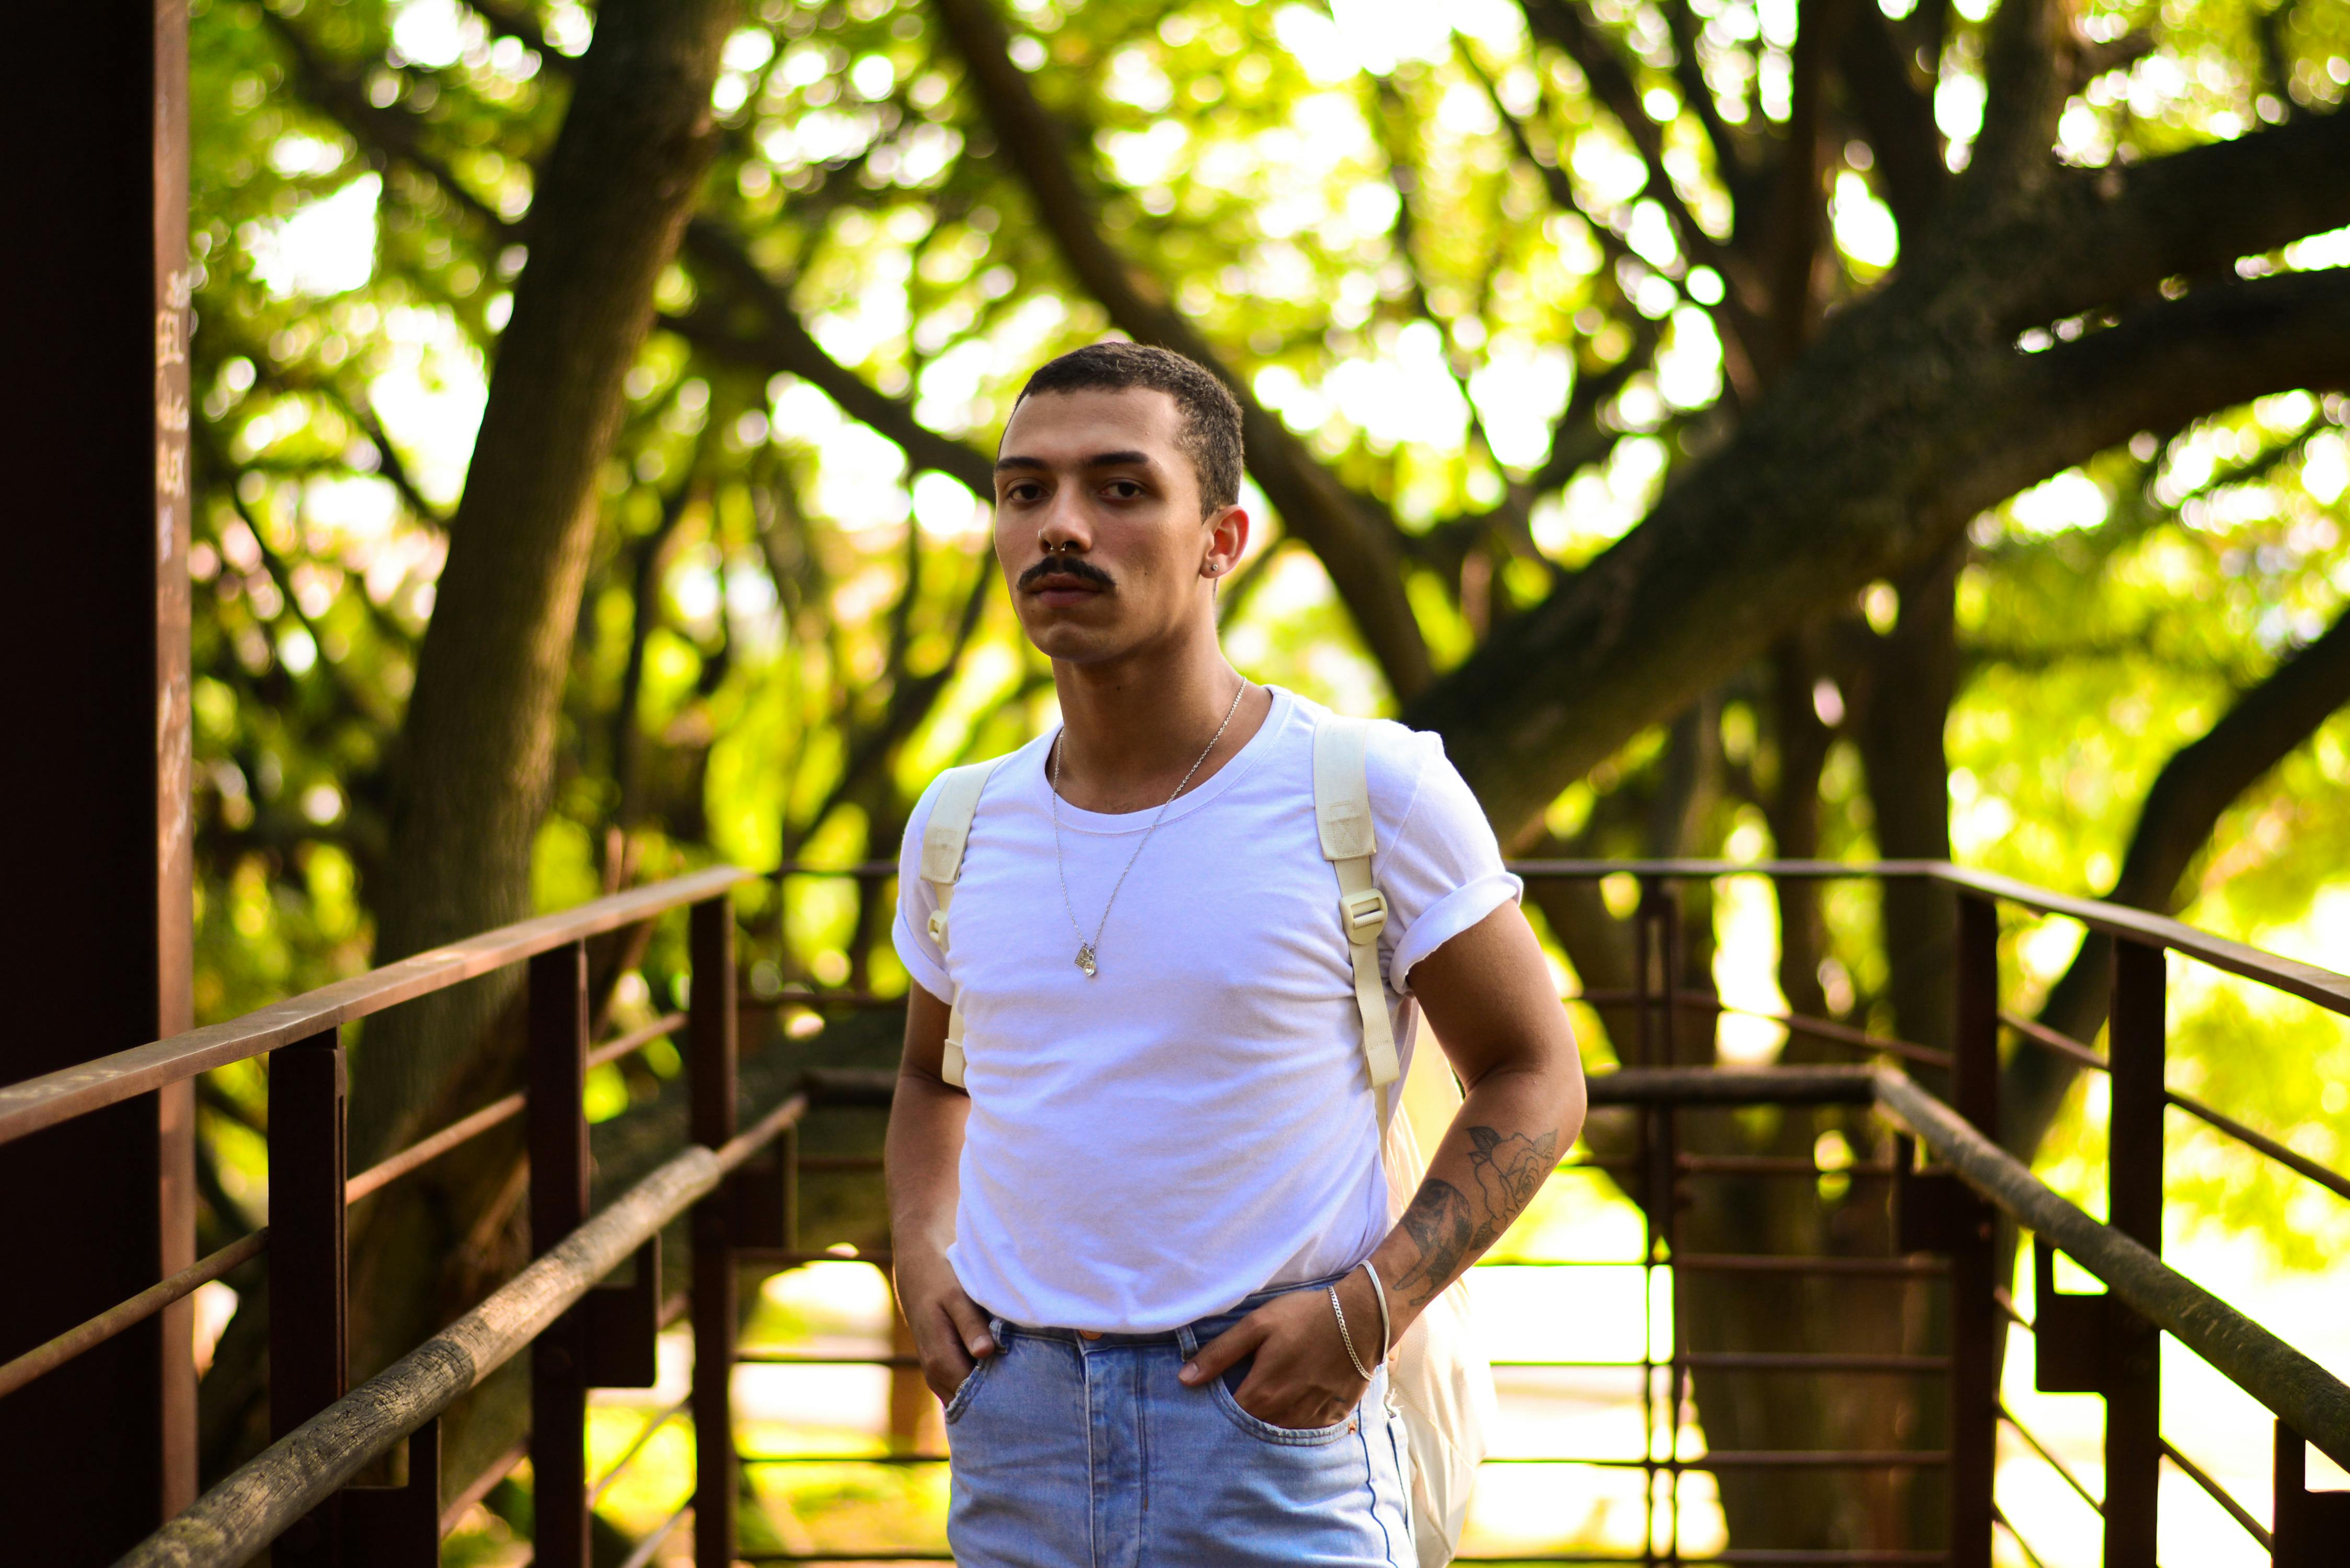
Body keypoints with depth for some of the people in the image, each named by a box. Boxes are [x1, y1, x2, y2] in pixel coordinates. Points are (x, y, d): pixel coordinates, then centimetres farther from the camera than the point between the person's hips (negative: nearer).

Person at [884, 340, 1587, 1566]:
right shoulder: (962, 825, 5)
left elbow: (1532, 1078, -1)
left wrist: (1370, 1308, -13)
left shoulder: (1375, 793, -8)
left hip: (1275, 1429, -4)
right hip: (1014, 1425, 4)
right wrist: (918, 1257, 4)